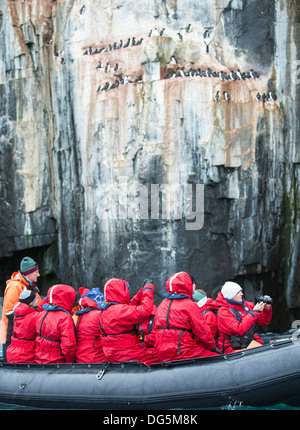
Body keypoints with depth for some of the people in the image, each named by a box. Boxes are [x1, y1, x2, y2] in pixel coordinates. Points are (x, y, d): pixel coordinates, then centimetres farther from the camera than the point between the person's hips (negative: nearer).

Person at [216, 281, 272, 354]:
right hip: (233, 348, -6)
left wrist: (267, 309, -4)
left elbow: (264, 322, 16)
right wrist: (254, 312, -17)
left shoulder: (247, 305, 9)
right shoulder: (223, 312, -9)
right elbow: (240, 330, -21)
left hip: (249, 342, 6)